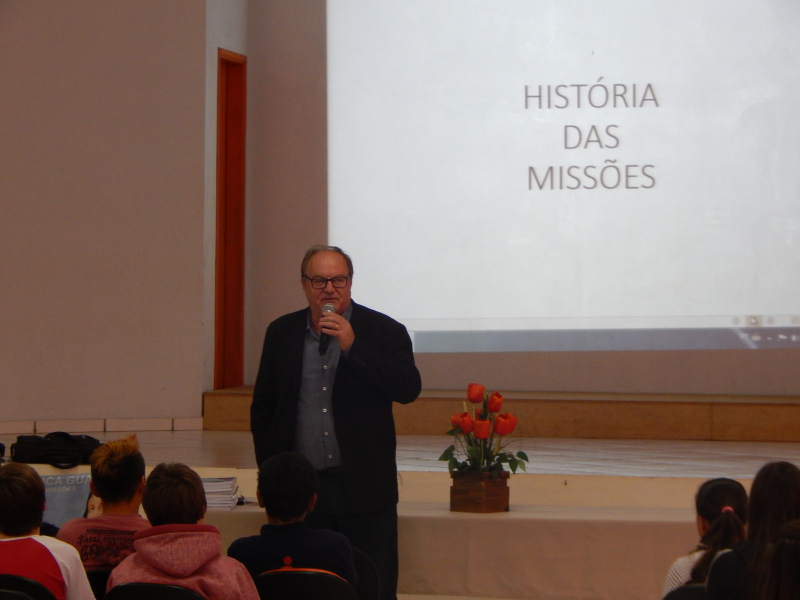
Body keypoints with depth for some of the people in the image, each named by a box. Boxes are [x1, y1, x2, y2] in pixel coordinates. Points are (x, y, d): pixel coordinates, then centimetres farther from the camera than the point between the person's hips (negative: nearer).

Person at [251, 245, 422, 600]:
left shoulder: (384, 332, 0)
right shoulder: (281, 333, 9)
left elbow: (409, 389, -13)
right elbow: (262, 408, 14)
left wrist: (352, 346, -18)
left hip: (364, 488, -2)